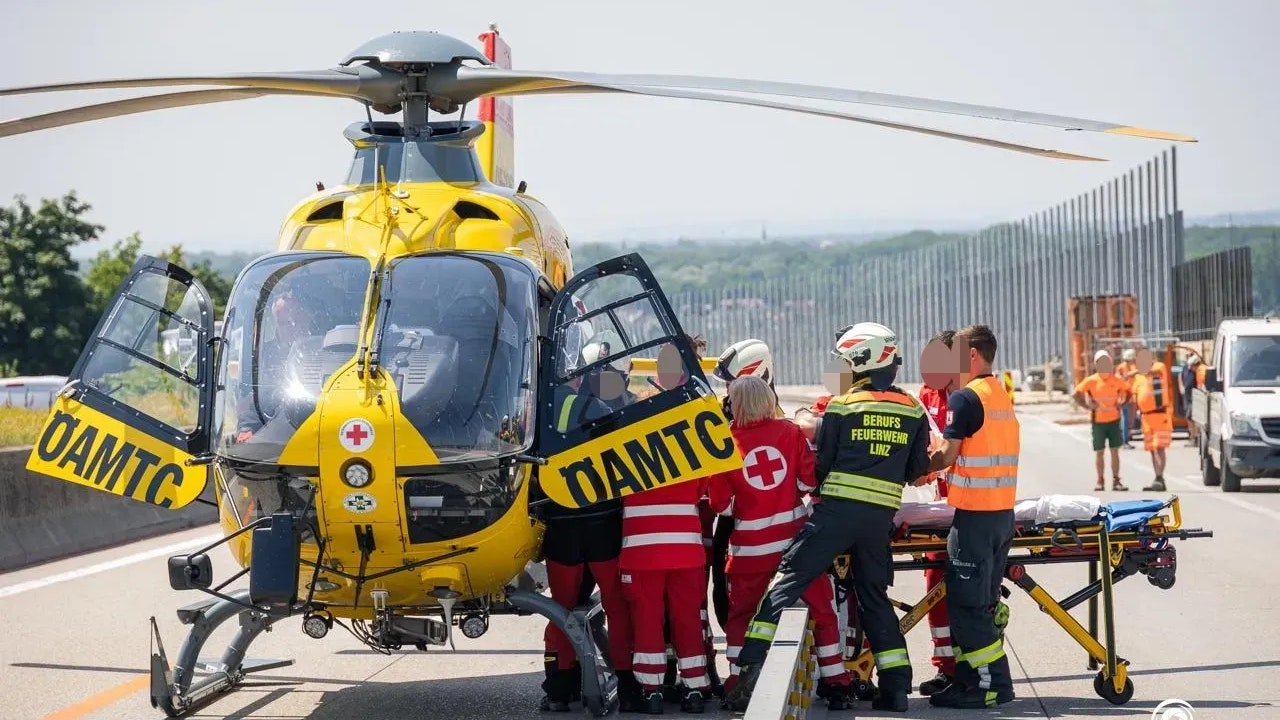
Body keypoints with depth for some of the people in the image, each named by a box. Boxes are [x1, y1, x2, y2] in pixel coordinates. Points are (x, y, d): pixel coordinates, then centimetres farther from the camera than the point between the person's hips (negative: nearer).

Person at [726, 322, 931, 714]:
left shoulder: (842, 406, 1)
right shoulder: (914, 411, 9)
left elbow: (821, 465, 4)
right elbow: (919, 471, 13)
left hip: (837, 508, -3)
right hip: (882, 516, 4)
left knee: (792, 579, -2)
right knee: (874, 597, 16)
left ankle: (753, 663, -14)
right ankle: (896, 686, 11)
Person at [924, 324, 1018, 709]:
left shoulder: (965, 397, -13)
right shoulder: (1002, 396, 13)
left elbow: (948, 456, -12)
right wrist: (937, 468, 12)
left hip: (974, 514, -9)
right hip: (1003, 511, 9)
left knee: (966, 603, -3)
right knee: (983, 602, 13)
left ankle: (990, 683, -4)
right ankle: (971, 677, 17)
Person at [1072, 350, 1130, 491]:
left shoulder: (1116, 381, 1)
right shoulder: (1091, 381, -5)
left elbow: (1127, 392, 16)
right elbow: (1077, 394, -2)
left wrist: (1121, 404, 1)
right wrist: (1088, 405, -10)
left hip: (1114, 420, 2)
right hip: (1098, 421, -2)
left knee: (1115, 451, 3)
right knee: (1099, 452, 2)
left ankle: (1116, 481, 8)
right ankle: (1100, 481, 9)